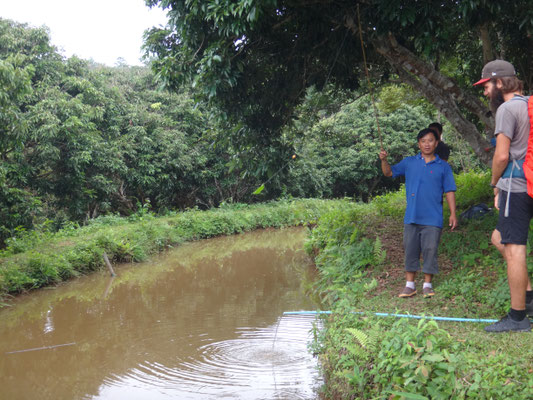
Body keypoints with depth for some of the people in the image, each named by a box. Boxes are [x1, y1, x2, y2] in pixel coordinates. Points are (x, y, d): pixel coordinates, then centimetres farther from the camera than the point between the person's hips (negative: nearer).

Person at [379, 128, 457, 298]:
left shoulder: (443, 167, 6)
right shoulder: (409, 163, 9)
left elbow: (449, 191, 6)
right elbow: (389, 172, 12)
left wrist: (453, 213, 0)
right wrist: (384, 160, -8)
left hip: (432, 219, -2)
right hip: (411, 217, 2)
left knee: (430, 250, 0)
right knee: (410, 250, 5)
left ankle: (427, 284, 12)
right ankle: (410, 285, 14)